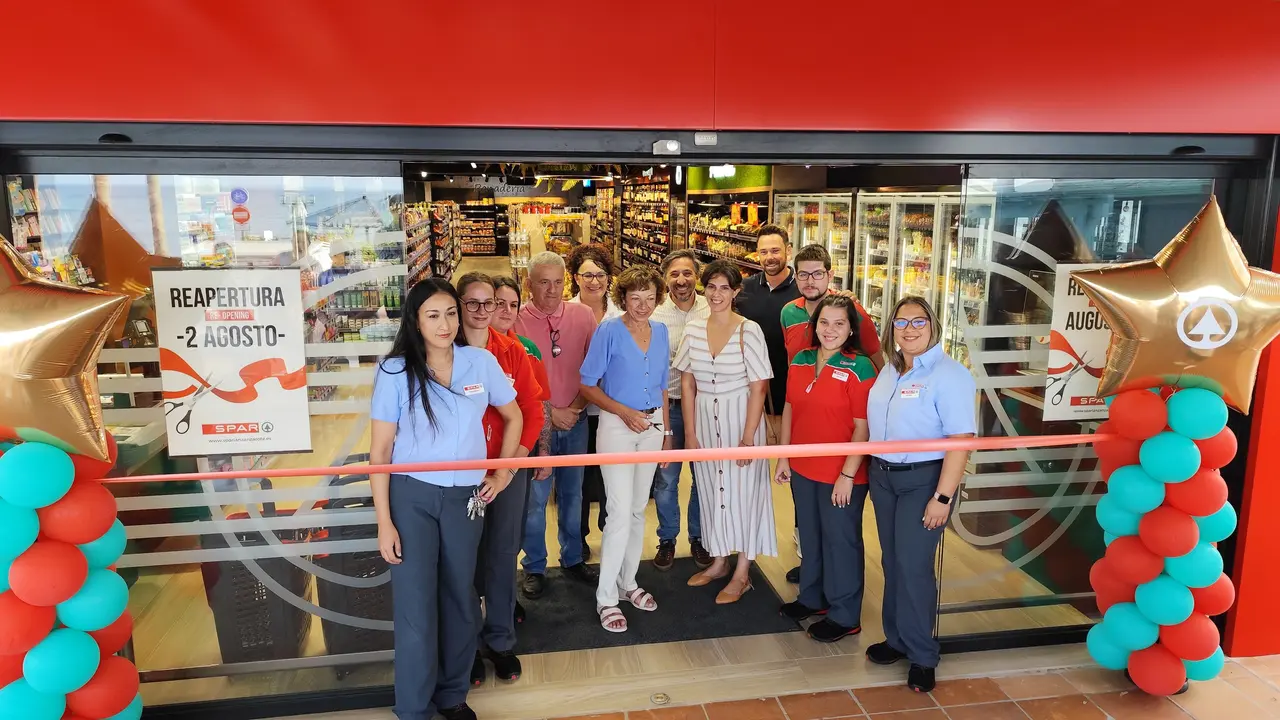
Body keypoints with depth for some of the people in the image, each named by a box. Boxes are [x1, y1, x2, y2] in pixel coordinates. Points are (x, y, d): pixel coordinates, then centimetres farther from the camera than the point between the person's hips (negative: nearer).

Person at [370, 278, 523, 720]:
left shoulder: (481, 362, -2)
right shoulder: (395, 371, -8)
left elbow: (513, 417, 13)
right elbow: (380, 450, -6)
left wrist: (502, 472, 8)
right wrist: (384, 521, -9)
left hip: (466, 498, 3)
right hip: (411, 497, -2)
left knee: (460, 599, 15)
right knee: (416, 605, 2)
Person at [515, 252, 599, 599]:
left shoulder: (583, 315, -2)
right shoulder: (517, 320, -10)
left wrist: (576, 407, -7)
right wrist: (551, 413, -12)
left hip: (576, 420, 3)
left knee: (572, 493, 15)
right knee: (535, 497, 4)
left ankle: (572, 558, 33)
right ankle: (534, 567, 23)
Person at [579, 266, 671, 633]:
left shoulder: (660, 331, 5)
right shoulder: (609, 331, -11)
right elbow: (588, 385, -9)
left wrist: (666, 431, 12)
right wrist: (624, 412, -17)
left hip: (652, 426, 5)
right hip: (617, 425, -5)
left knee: (639, 509, 13)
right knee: (621, 512, -8)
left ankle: (628, 582, 29)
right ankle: (606, 598, 6)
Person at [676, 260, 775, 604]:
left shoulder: (749, 330, -12)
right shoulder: (693, 329, 0)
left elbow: (759, 387, -12)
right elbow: (688, 383, 4)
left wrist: (748, 437, -14)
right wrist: (690, 431, 0)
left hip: (739, 417, -4)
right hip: (704, 418, 4)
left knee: (742, 489, 5)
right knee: (711, 488, 14)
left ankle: (742, 573, 20)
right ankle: (719, 561, 33)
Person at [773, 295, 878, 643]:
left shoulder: (859, 368, -14)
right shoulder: (800, 361, 3)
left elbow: (863, 427, -16)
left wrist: (848, 475, -17)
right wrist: (783, 457, 8)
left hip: (841, 475, -6)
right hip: (802, 470, 6)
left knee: (841, 541, 8)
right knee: (810, 536, 20)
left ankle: (844, 615, 24)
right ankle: (811, 598, 39)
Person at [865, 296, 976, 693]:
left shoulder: (948, 374, -15)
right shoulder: (889, 370, 8)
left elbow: (962, 439, -19)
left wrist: (943, 498, -22)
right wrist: (874, 472, 8)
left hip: (923, 480, -6)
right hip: (883, 476, 7)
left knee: (914, 566, -2)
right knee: (892, 563, 14)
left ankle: (922, 656, 14)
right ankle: (897, 638, 29)